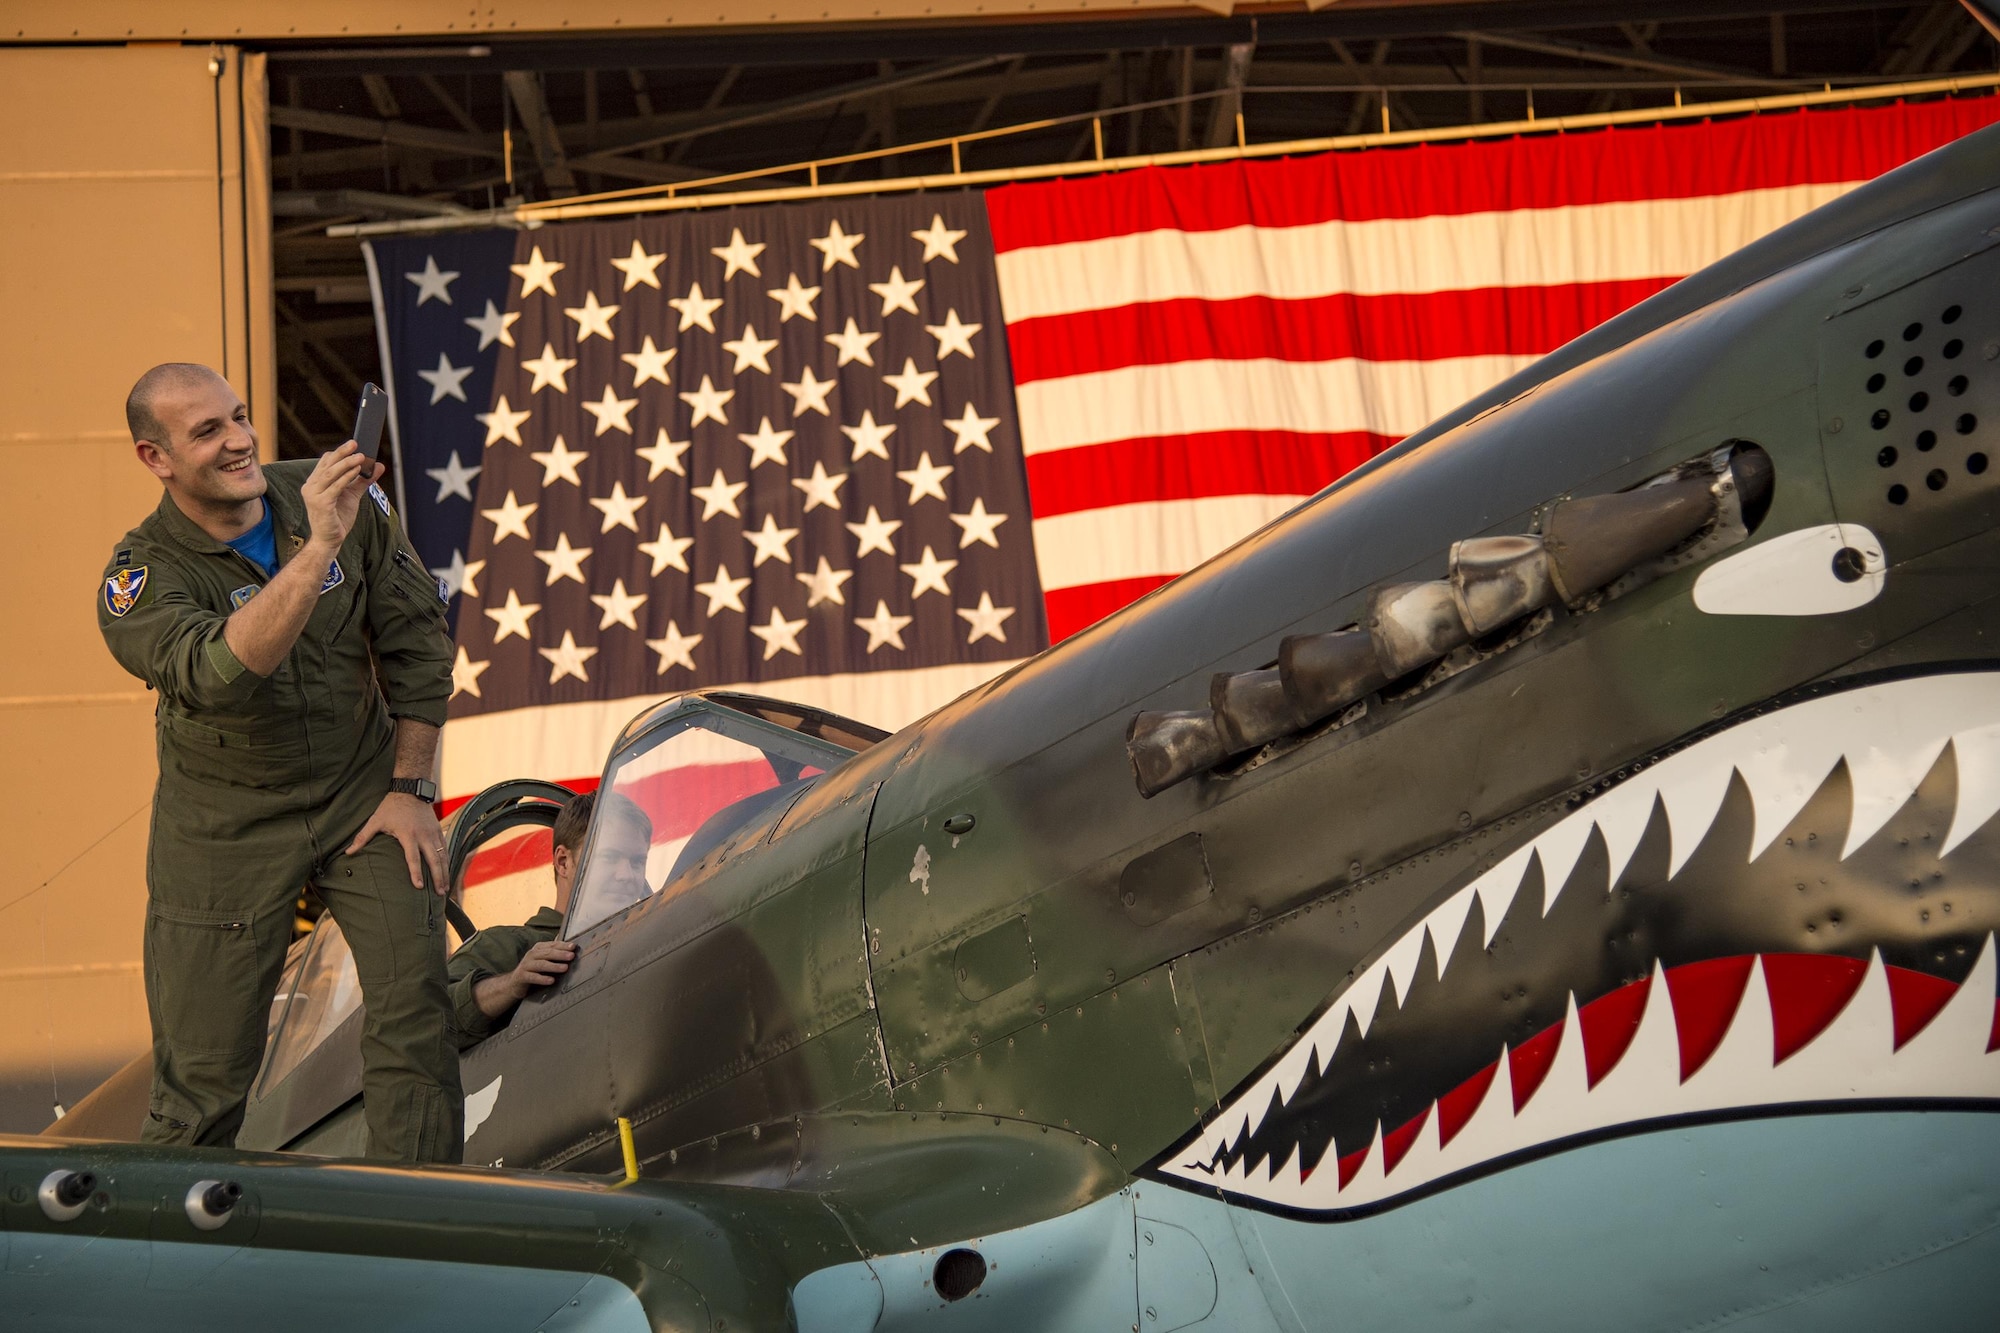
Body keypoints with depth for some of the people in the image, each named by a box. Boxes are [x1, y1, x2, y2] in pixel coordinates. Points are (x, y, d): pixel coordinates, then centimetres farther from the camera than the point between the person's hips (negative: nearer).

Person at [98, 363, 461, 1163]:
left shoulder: (345, 498, -7)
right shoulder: (140, 578, -17)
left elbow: (417, 639, 1)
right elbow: (219, 673, -38)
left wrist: (411, 788, -1)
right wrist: (317, 549, -45)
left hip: (364, 793, 2)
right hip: (225, 825, -2)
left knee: (416, 1020, -8)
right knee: (203, 1075, 0)